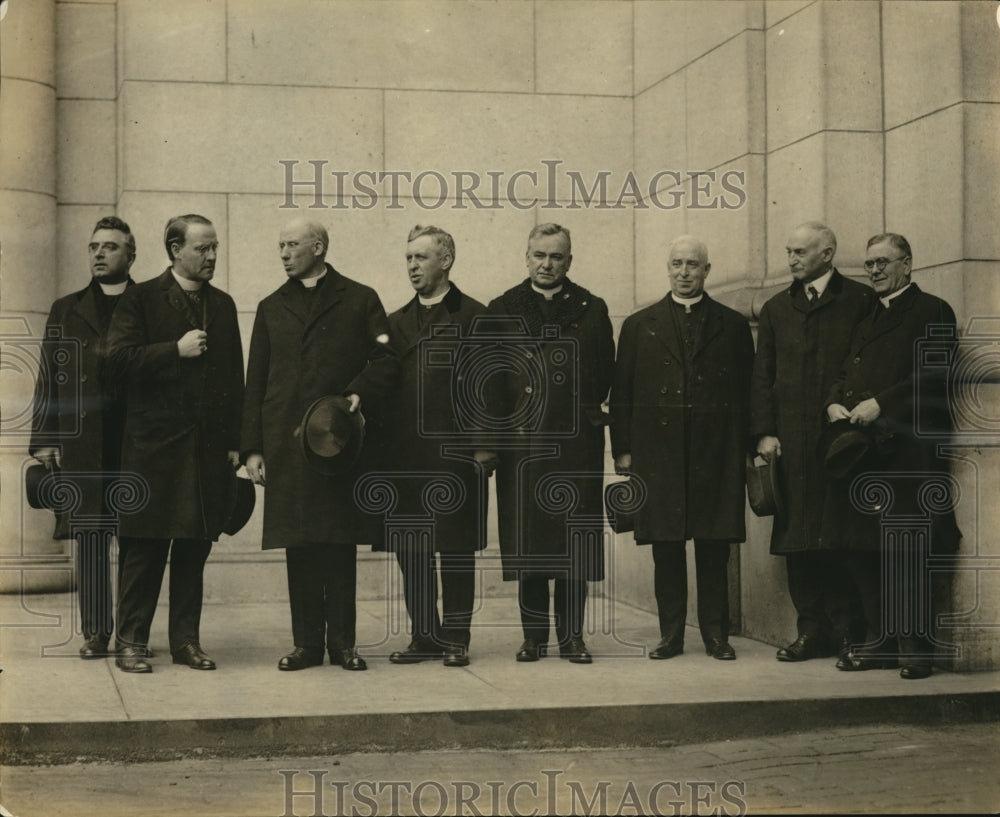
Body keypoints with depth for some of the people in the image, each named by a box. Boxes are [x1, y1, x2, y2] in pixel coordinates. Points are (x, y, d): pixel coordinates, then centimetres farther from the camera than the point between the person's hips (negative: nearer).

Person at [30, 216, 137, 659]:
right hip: (82, 443, 2)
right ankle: (96, 631, 7)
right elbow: (48, 378, 11)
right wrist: (44, 439, 2)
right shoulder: (66, 310, 15)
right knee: (90, 537, 2)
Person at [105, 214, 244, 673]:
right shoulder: (141, 299, 2)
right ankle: (132, 641, 7)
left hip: (209, 448, 4)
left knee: (195, 549, 6)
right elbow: (118, 361, -8)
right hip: (154, 444, -4)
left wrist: (235, 442, 7)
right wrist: (176, 351, -11)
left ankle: (187, 640, 13)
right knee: (144, 549, -1)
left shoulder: (223, 306, 15)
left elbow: (235, 377, 14)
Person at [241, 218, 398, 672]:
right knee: (299, 546, 2)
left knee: (341, 543, 0)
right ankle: (307, 643, 9)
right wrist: (252, 447, 5)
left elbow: (386, 359, 5)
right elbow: (255, 384, 13)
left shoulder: (359, 300, 9)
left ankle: (342, 642, 7)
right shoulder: (271, 308, 17)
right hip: (287, 443, 2)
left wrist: (360, 393, -15)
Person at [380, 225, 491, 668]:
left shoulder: (473, 316, 1)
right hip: (405, 454, 5)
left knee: (456, 549, 1)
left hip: (454, 451, -5)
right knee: (410, 550, 7)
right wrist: (383, 442, 1)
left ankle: (456, 638, 10)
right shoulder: (397, 322, 17)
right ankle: (424, 636, 17)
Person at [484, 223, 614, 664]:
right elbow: (490, 379, 5)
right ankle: (534, 635, 10)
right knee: (527, 540, 2)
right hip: (521, 443, 0)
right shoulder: (502, 311, 9)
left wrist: (586, 410, 4)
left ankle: (571, 636, 8)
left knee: (575, 540, 0)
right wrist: (500, 429, -2)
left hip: (576, 444, 0)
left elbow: (606, 375, 10)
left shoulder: (591, 310, 11)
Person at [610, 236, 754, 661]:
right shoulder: (639, 325, 11)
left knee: (714, 549, 1)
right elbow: (621, 393, 8)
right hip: (658, 454, 1)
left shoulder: (733, 326, 10)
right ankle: (671, 634, 10)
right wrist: (622, 449, 1)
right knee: (666, 549, 3)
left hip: (716, 454, 0)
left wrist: (746, 449, 1)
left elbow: (747, 392, 8)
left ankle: (716, 633, 9)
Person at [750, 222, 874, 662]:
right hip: (793, 440, 4)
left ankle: (848, 628, 4)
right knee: (798, 539, 3)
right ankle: (813, 630, 9)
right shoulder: (776, 309, 16)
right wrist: (764, 431, 3)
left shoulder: (860, 301, 4)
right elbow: (762, 375, 13)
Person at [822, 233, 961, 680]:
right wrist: (835, 403, 0)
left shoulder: (932, 312, 1)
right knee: (862, 550, 5)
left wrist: (880, 404, -16)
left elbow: (934, 377, -10)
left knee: (907, 552, -7)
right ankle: (880, 640, 13)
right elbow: (844, 374, 21)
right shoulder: (865, 320, 24)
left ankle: (915, 645, 0)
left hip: (907, 452, -7)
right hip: (860, 450, 7)